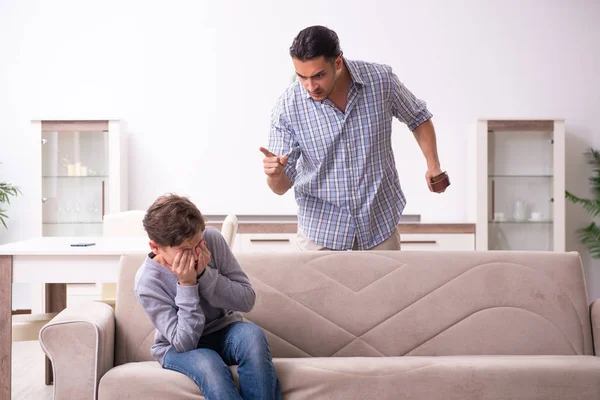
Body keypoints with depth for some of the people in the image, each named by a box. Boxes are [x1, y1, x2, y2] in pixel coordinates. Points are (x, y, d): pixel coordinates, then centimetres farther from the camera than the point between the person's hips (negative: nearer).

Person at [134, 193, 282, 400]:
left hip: (223, 331, 3)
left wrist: (204, 274, -27)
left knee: (252, 334, -32)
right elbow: (185, 342, -23)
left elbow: (247, 300, -13)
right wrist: (187, 285, -31)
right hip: (179, 347, -3)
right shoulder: (147, 281, -23)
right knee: (208, 364, -37)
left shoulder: (212, 239, -16)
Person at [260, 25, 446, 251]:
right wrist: (275, 174, -32)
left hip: (379, 222, 1)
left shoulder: (381, 80, -14)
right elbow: (281, 186, -11)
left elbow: (418, 118, 7)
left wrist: (433, 164, -2)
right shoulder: (287, 107, -17)